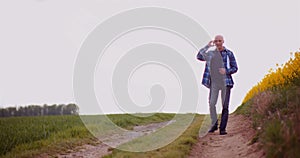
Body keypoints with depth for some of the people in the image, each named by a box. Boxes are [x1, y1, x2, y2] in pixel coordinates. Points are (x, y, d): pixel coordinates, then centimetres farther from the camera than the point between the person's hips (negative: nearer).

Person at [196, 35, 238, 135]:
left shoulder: (229, 53, 2)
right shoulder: (211, 54, 10)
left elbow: (235, 68, 3)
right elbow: (199, 57, 3)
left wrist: (226, 71, -16)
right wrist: (207, 46, -3)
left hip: (225, 82, -2)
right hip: (214, 82, 2)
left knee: (225, 106, -2)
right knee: (211, 103, -5)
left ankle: (222, 128, 3)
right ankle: (214, 124, 11)